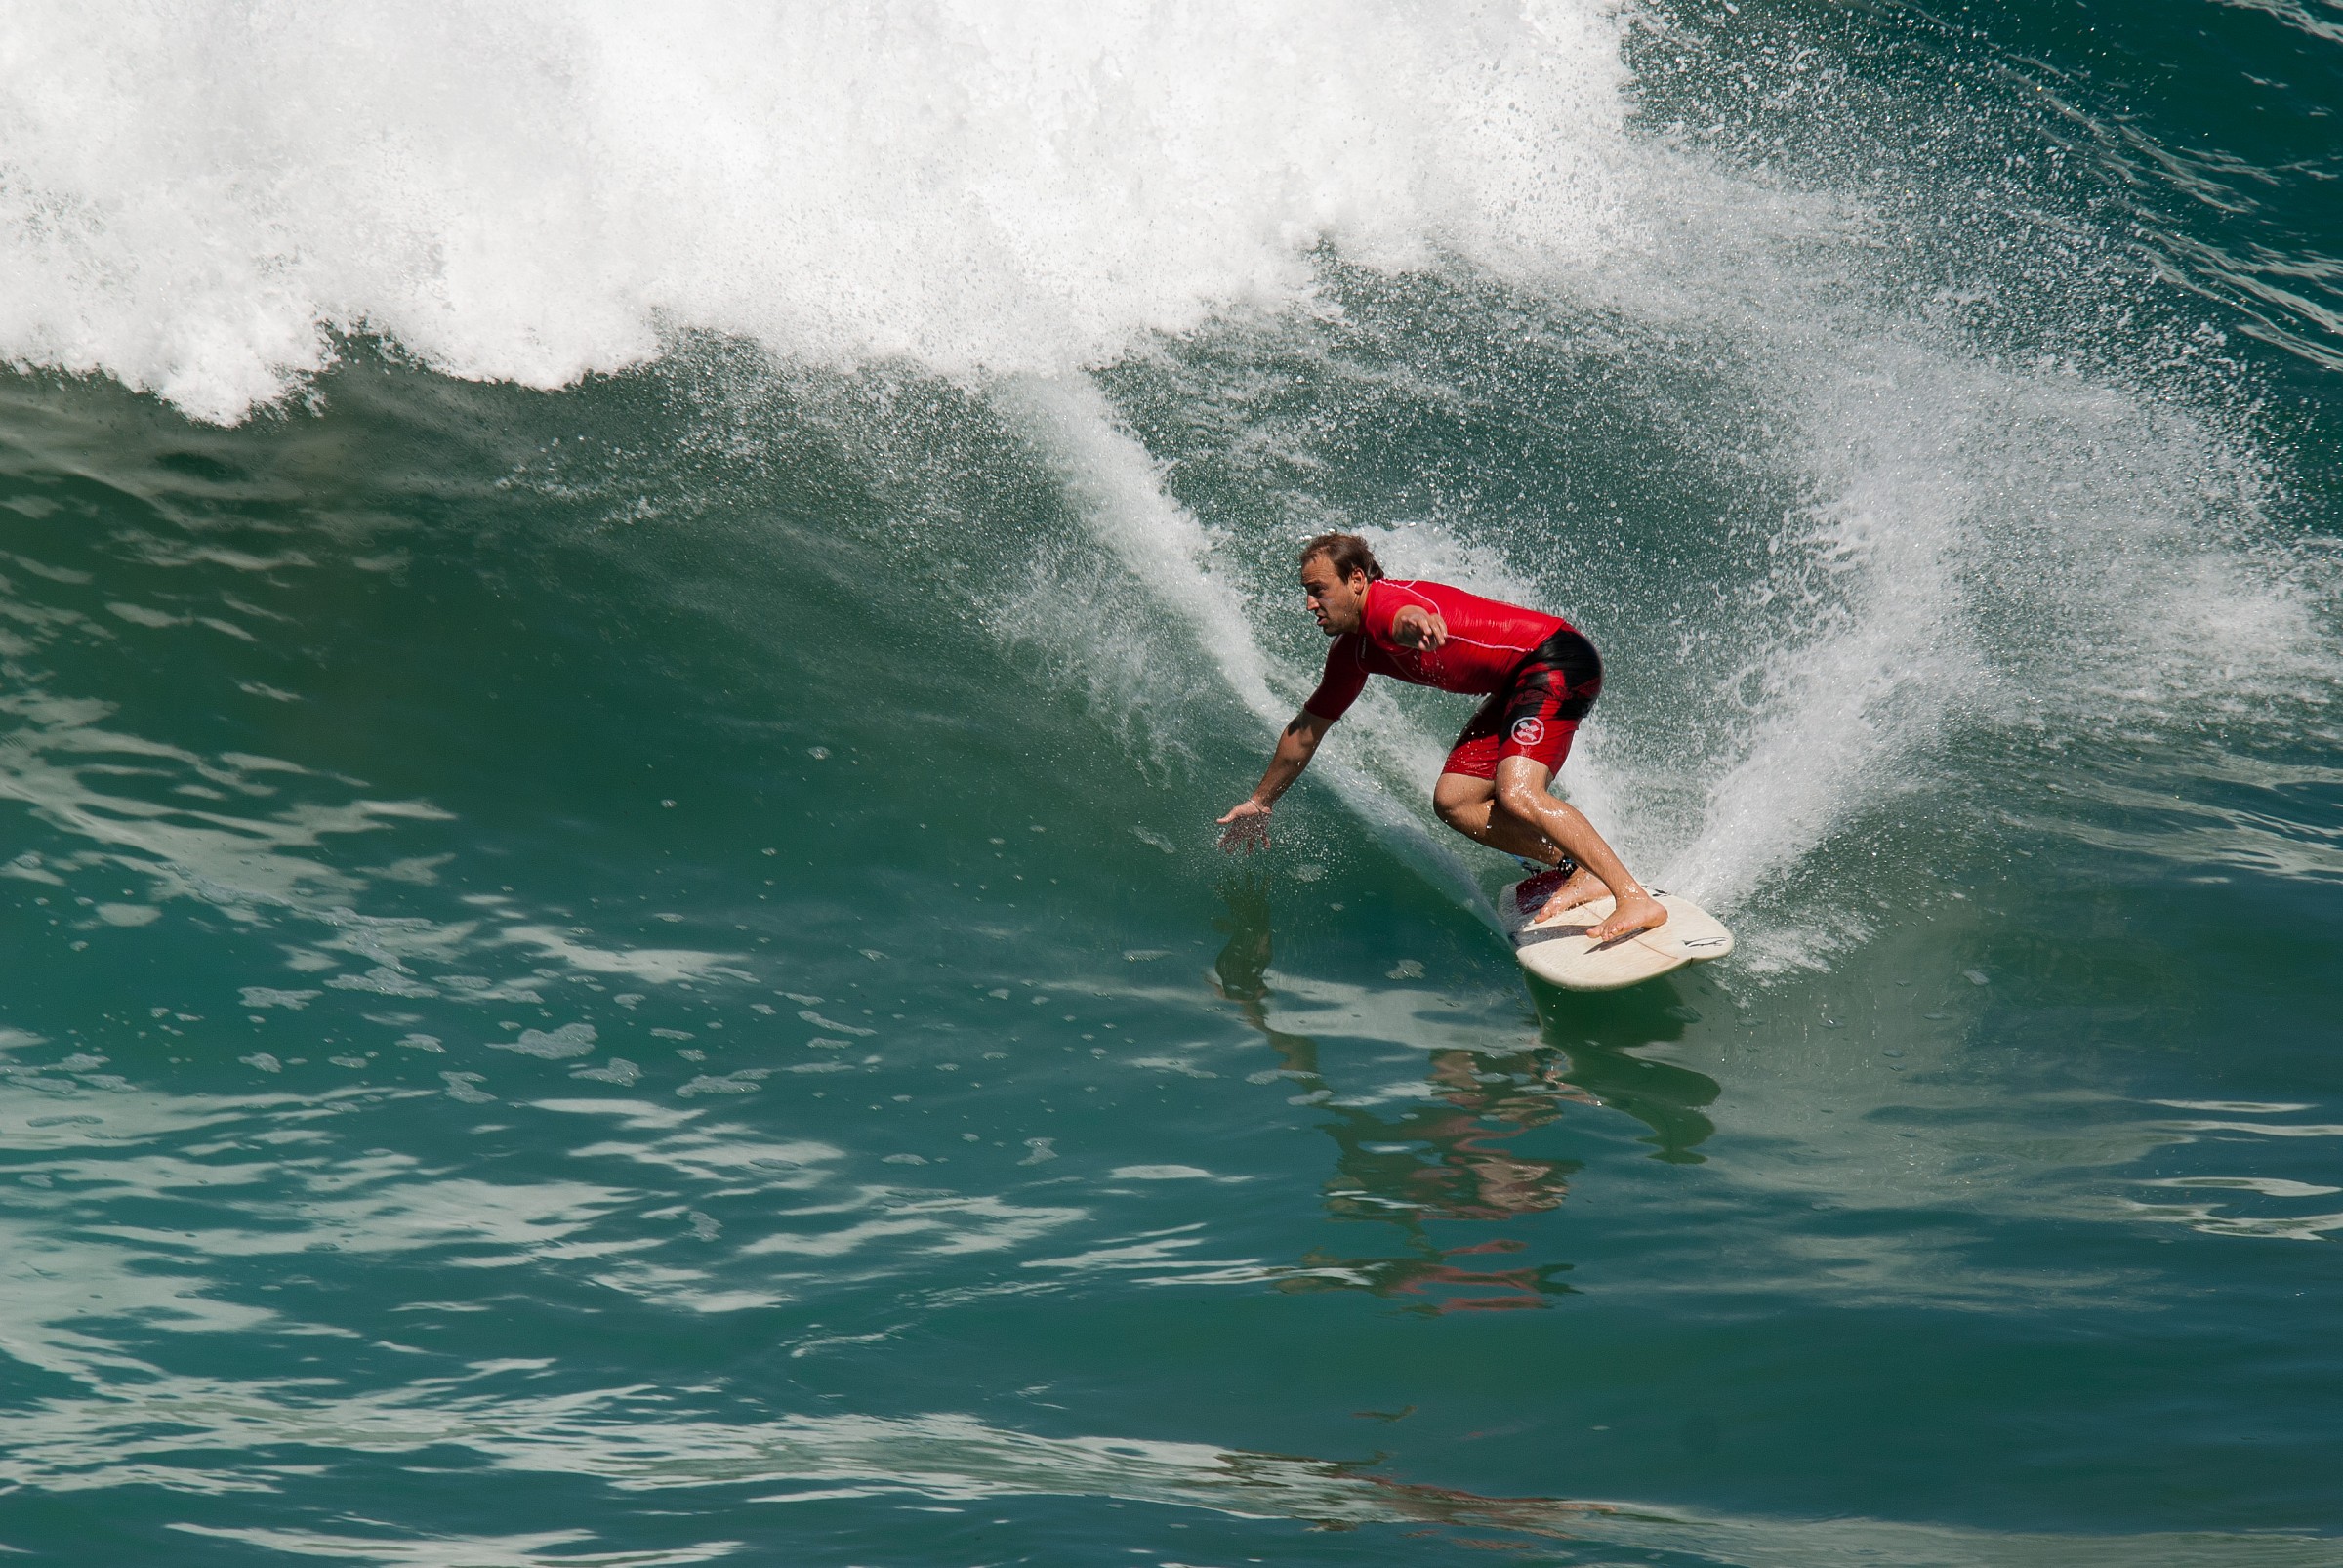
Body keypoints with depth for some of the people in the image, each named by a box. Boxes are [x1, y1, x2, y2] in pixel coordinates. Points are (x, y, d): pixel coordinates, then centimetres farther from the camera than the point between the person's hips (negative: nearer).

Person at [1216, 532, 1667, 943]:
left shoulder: (1383, 601, -18)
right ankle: (1580, 871, 3)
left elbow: (1408, 614, -46)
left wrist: (1413, 626, -71)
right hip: (1517, 688, 10)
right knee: (1453, 801, 2)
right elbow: (1307, 729, 25)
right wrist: (1260, 801, 34)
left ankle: (1637, 898, -28)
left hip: (1558, 659, -10)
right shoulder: (1352, 652, 12)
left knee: (1516, 795, -27)